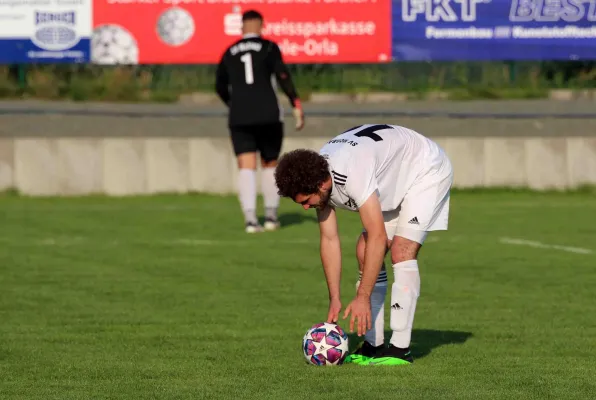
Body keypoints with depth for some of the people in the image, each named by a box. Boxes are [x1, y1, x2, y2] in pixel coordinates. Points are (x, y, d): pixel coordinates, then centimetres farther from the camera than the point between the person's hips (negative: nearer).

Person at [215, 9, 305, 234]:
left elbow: (220, 87, 19)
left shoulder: (229, 53, 11)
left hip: (239, 117, 2)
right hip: (268, 115, -2)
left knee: (246, 168, -3)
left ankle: (250, 219, -18)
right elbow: (283, 77, -12)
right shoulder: (269, 48, 0)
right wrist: (296, 105, -11)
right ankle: (271, 216, 17)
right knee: (270, 165, 15)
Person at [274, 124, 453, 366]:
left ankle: (400, 349, -19)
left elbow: (377, 236, -38)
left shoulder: (351, 173, -40)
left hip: (427, 171, -9)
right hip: (396, 180, 9)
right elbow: (329, 240, -4)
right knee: (365, 253, 0)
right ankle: (373, 345, 4)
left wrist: (362, 298, -35)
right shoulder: (315, 178, -13)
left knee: (401, 252, -21)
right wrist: (334, 299, -7)